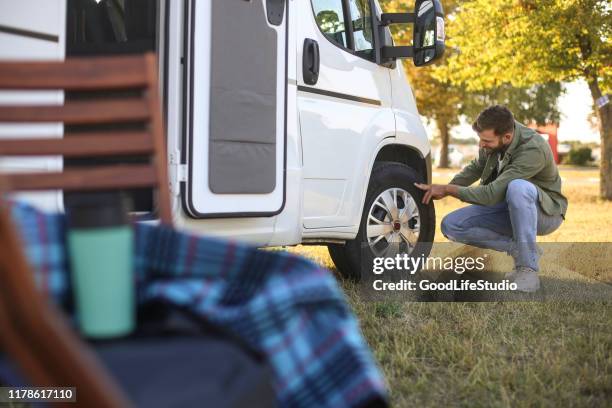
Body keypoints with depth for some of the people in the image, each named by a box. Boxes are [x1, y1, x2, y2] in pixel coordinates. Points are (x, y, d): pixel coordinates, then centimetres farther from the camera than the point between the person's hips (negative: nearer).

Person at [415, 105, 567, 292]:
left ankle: (528, 270, -30)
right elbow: (477, 166, 10)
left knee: (517, 187, -41)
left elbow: (492, 194, -33)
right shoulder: (494, 137, -11)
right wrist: (445, 189, -2)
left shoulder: (533, 149, -32)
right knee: (451, 225, -12)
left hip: (546, 212, -6)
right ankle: (519, 249, -5)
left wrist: (448, 189, -24)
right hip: (508, 210, 7)